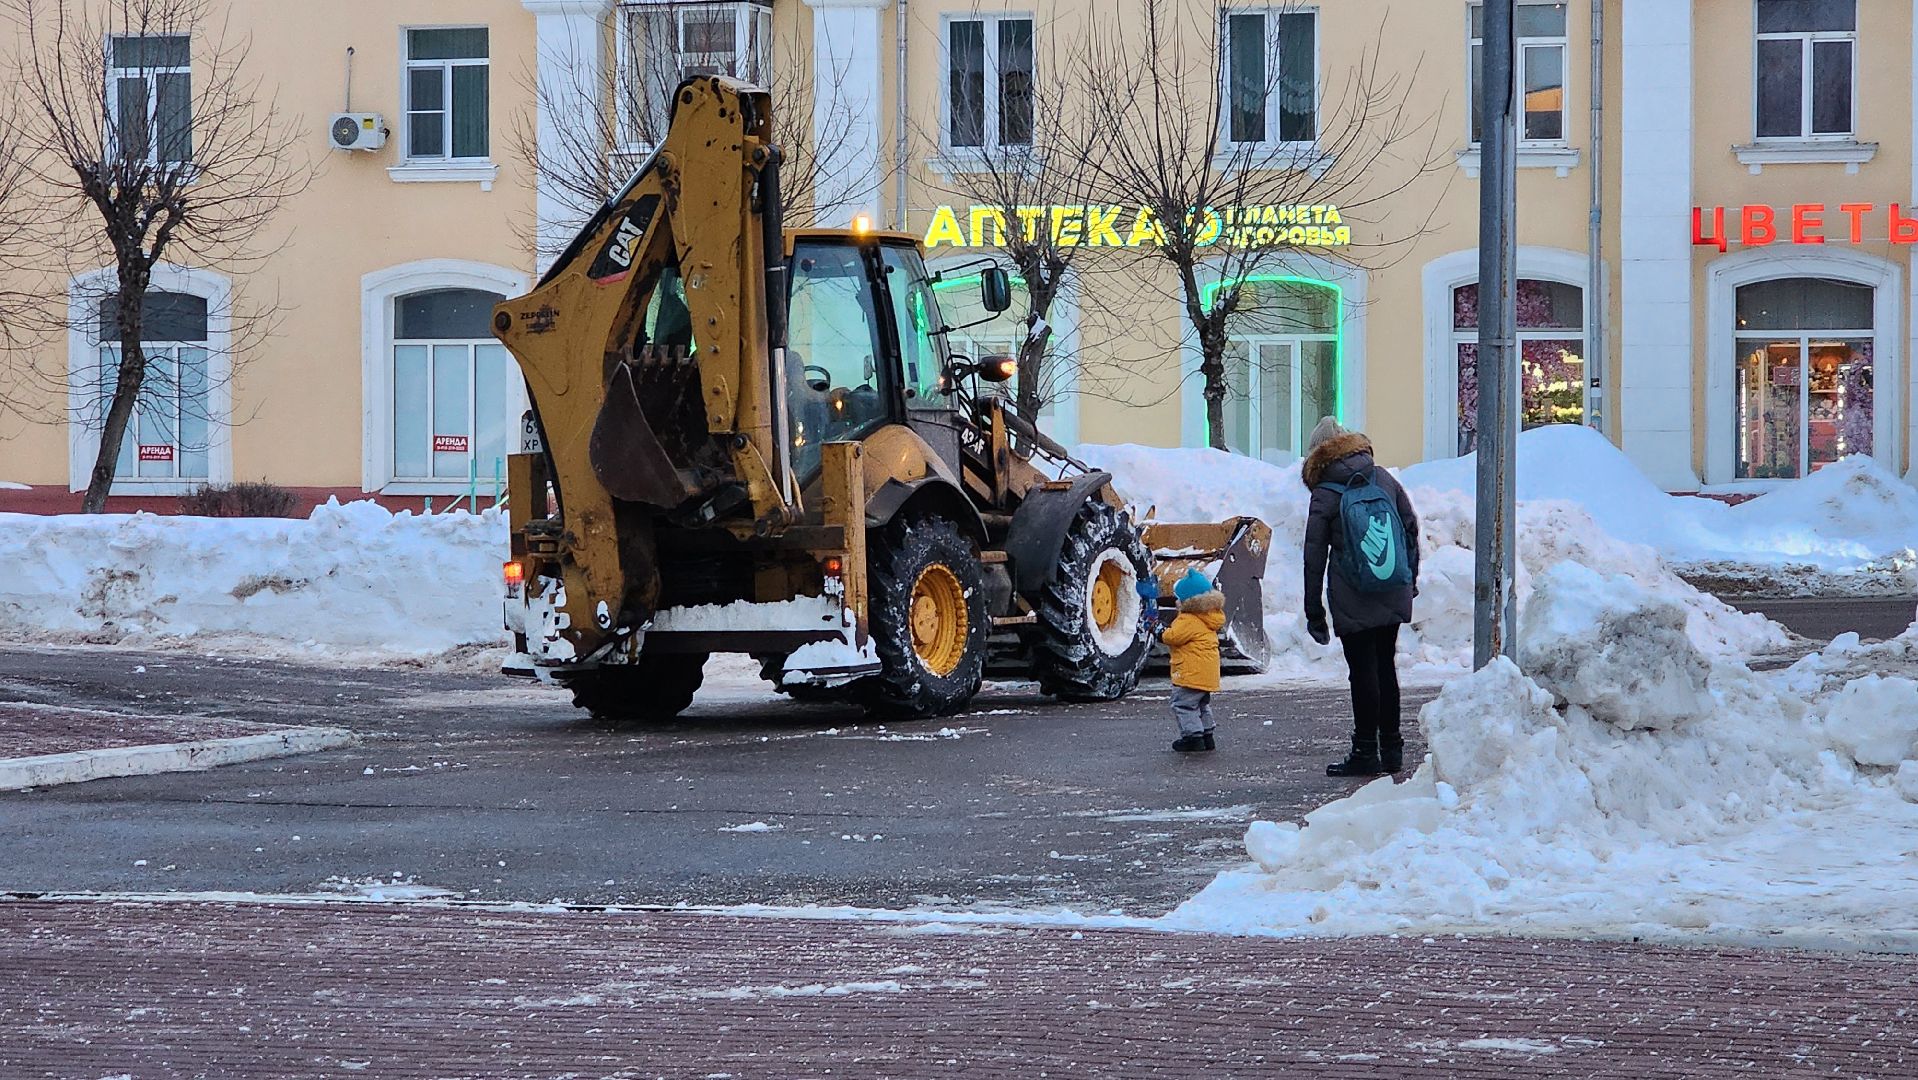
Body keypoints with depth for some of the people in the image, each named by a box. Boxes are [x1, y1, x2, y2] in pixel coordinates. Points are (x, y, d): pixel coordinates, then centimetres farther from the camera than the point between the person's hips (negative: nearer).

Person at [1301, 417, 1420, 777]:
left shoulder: (1325, 496, -6)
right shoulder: (1384, 480, 5)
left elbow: (1314, 558, -4)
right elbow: (1411, 529, 10)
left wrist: (1314, 613, 2)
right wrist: (1410, 579, 22)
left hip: (1353, 602, -5)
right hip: (1394, 597, 5)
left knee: (1363, 670, 0)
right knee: (1386, 666, 14)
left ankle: (1366, 751, 3)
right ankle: (1391, 748, 19)